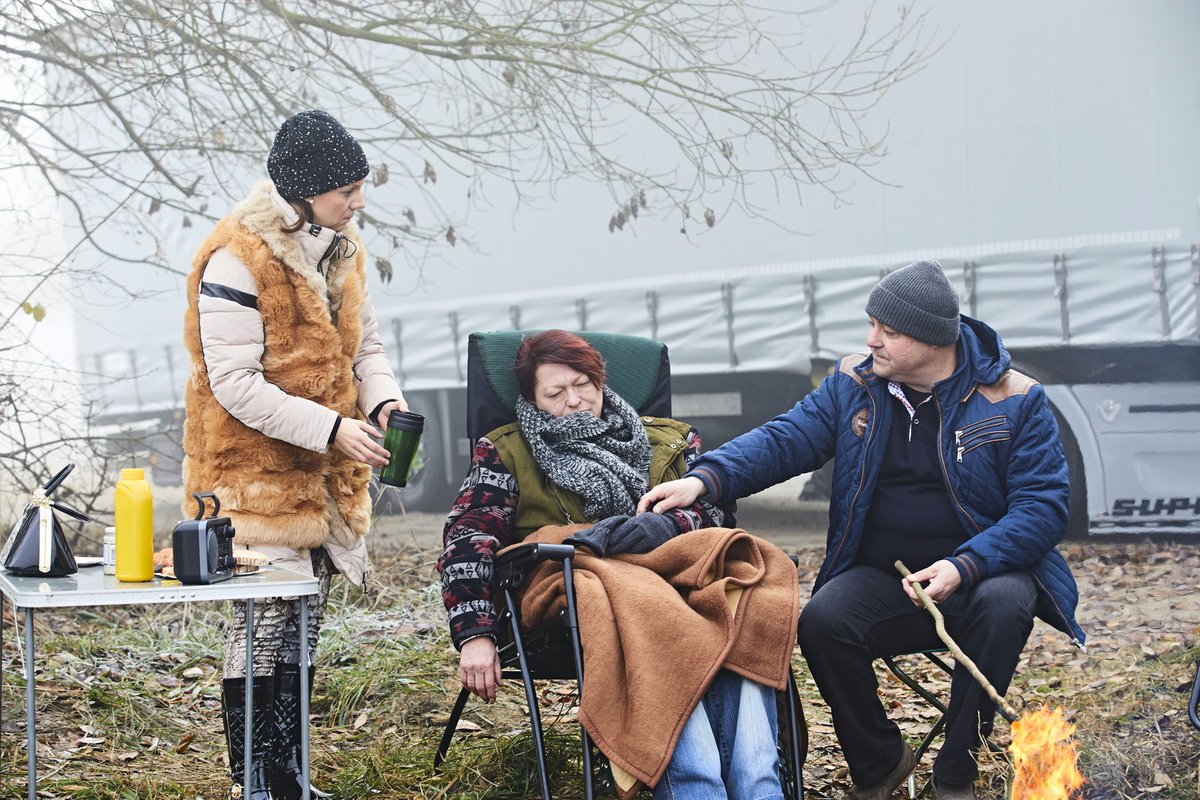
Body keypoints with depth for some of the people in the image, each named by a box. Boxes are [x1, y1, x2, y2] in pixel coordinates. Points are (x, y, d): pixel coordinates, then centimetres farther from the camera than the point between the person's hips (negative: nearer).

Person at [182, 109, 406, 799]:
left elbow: (365, 340, 14)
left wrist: (383, 398, -7)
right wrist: (332, 428, -26)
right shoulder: (238, 258, -18)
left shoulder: (339, 246, 7)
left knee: (304, 629, 14)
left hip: (326, 474, 8)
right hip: (257, 473, -8)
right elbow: (234, 385, -21)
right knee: (265, 626, -6)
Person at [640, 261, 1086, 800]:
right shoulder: (853, 385, 4)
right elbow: (783, 440, -3)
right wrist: (704, 480, -23)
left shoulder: (1016, 402, -6)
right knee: (821, 621, -27)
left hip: (984, 572, -2)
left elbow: (1042, 507, -10)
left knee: (1002, 605, -36)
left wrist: (964, 568, -26)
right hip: (882, 577, 2)